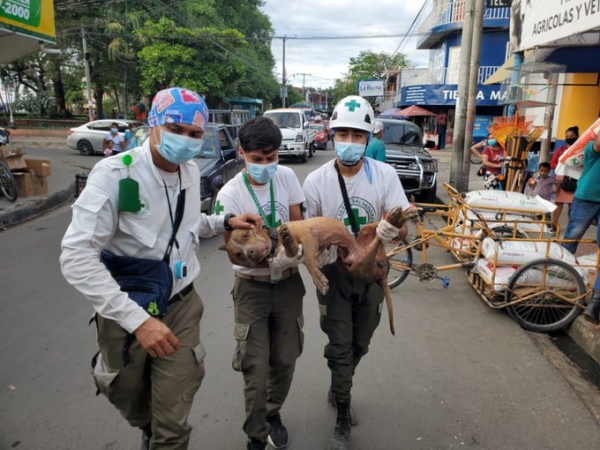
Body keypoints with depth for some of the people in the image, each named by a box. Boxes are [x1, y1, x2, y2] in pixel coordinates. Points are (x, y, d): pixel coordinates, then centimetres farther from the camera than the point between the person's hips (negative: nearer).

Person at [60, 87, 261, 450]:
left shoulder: (191, 172, -2)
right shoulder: (115, 174, -21)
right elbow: (76, 256, -26)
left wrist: (225, 223, -2)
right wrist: (137, 319, -32)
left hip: (182, 306, 3)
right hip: (126, 313, -2)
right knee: (133, 405, 24)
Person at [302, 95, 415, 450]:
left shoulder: (385, 175, -12)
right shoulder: (316, 181, -14)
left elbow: (403, 229, -14)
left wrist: (392, 230, -38)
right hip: (335, 273, -2)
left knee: (359, 345, 20)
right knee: (340, 347, 5)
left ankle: (337, 389, 49)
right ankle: (343, 418, 28)